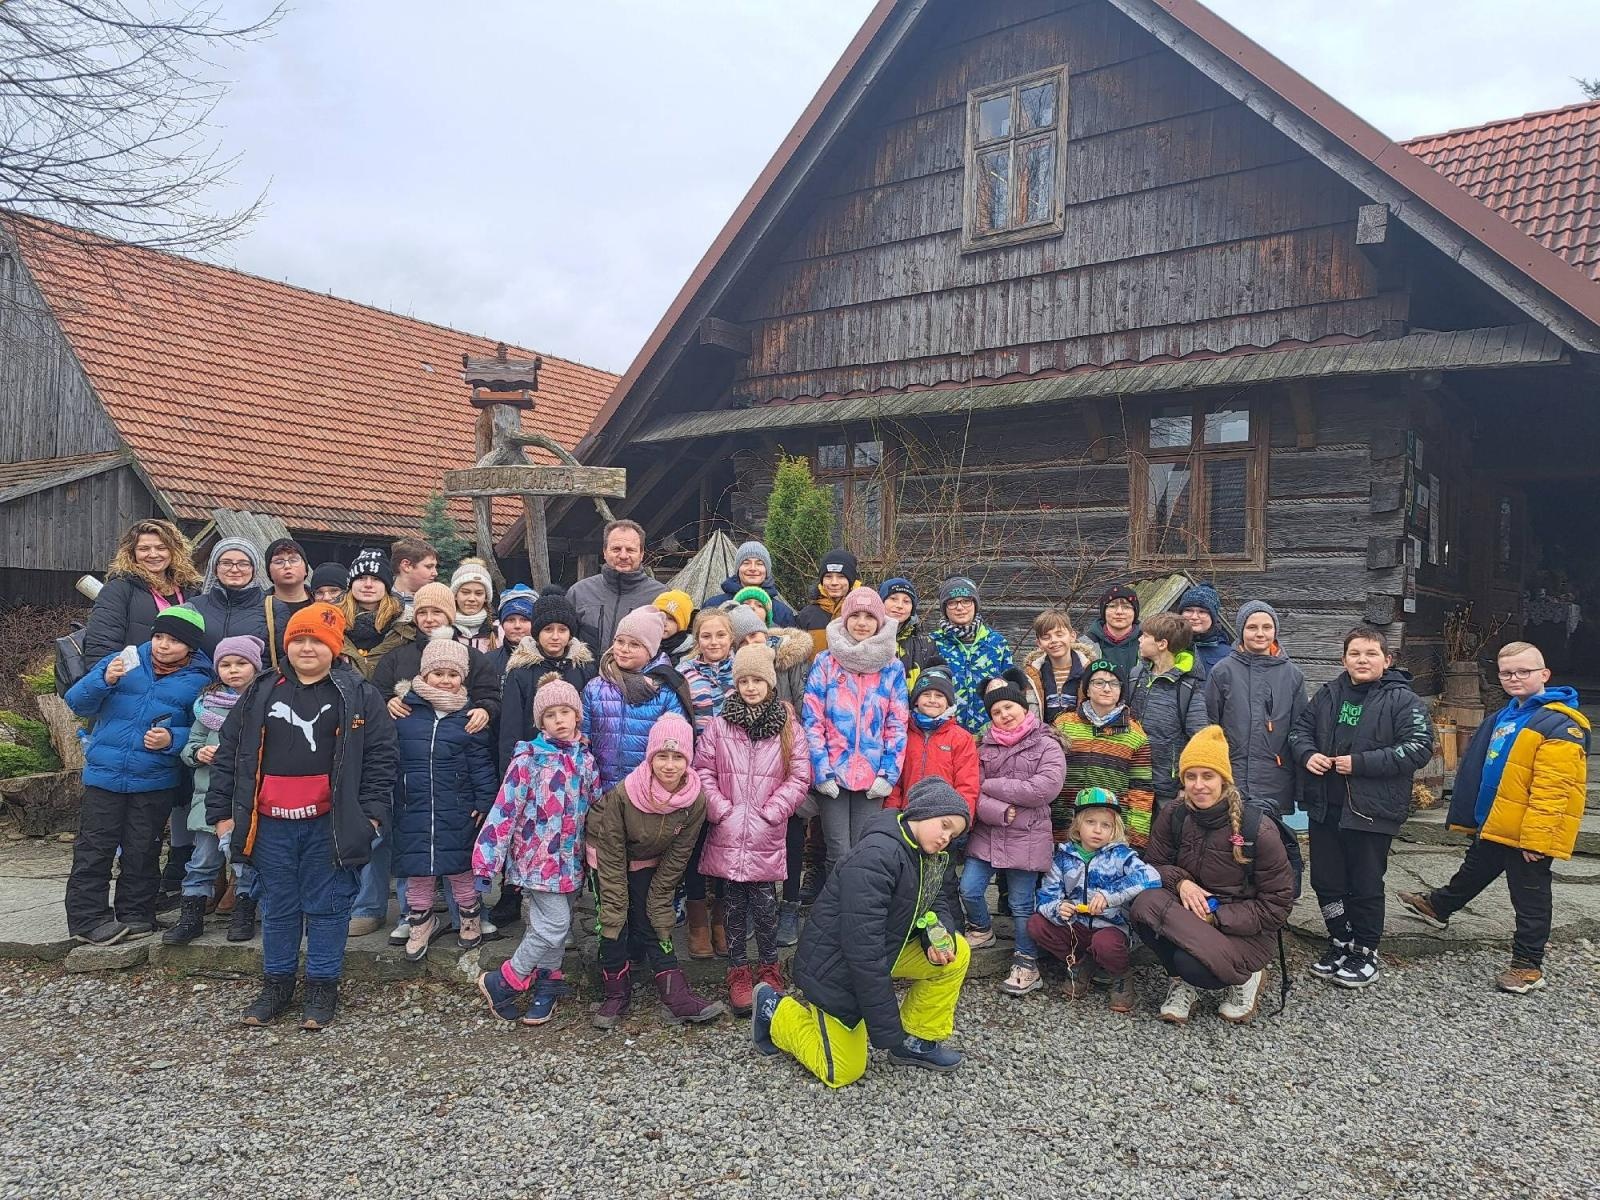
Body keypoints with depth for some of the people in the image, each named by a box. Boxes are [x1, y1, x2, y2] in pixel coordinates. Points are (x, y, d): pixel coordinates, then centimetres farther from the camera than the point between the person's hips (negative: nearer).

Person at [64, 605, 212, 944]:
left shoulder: (200, 680, -2)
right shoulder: (125, 661, 2)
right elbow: (77, 702, 1)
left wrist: (173, 739, -22)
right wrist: (104, 680, -18)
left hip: (155, 783, -1)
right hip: (104, 775, 1)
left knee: (142, 852, 11)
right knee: (94, 850, 4)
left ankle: (135, 913, 24)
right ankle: (88, 918, 14)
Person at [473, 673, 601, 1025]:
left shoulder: (585, 759, 4)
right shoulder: (528, 759, -12)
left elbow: (595, 808, 12)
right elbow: (504, 810, -14)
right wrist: (485, 861, -16)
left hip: (569, 859, 5)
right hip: (537, 857, -5)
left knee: (554, 926, 13)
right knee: (553, 925, -10)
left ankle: (545, 986, 29)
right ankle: (501, 982, 7)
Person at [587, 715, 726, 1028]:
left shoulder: (695, 800, -26)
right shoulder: (622, 794, -33)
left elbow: (675, 860, -13)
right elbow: (612, 859, -23)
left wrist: (658, 904, -9)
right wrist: (615, 909, -19)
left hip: (649, 861, 2)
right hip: (608, 855, -2)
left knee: (654, 923, -3)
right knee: (615, 923, -7)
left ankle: (677, 998, -1)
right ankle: (616, 995, 7)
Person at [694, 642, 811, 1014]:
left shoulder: (789, 728, 1)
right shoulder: (718, 725, 2)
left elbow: (799, 777, -1)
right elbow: (703, 771, 2)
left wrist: (771, 812, -8)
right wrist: (721, 810, -7)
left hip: (767, 836, -1)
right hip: (727, 834, 1)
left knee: (765, 903, 3)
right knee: (734, 904, 8)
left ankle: (769, 967, 22)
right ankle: (738, 971, 21)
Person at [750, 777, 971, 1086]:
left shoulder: (926, 855, -3)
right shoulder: (875, 857, -32)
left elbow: (935, 904, 9)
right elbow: (864, 950, -34)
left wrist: (938, 939, -16)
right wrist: (887, 1028, -29)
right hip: (836, 965, -8)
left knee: (957, 954, -5)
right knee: (843, 1072, 1)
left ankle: (919, 1041, 10)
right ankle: (775, 1011, 20)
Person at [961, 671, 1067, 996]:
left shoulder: (1047, 746, -2)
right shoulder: (985, 747, 8)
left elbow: (1043, 789, -18)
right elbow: (972, 793, 0)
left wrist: (991, 786, -11)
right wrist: (1001, 812, -19)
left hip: (1026, 838, -3)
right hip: (986, 834, 3)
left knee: (1021, 904, 4)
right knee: (969, 889, -2)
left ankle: (1027, 963, 20)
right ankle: (981, 930, 28)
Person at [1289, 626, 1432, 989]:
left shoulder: (1402, 700, -7)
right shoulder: (1328, 694, 8)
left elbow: (1419, 748, -15)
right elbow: (1300, 730, 15)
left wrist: (1360, 763, -20)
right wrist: (1306, 754, -8)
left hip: (1371, 810, -5)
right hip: (1325, 806, 5)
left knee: (1365, 885, 7)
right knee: (1326, 881, 13)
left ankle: (1365, 954, 23)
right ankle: (1341, 943, 31)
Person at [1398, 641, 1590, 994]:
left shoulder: (1559, 725, -20)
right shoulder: (1505, 717, 10)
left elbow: (1551, 789, -25)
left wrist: (1536, 836, -27)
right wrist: (1476, 817, 19)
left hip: (1529, 833, -9)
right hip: (1493, 825, 9)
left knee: (1529, 897, 6)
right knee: (1473, 872, 29)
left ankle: (1528, 966, 18)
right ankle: (1438, 906, 49)